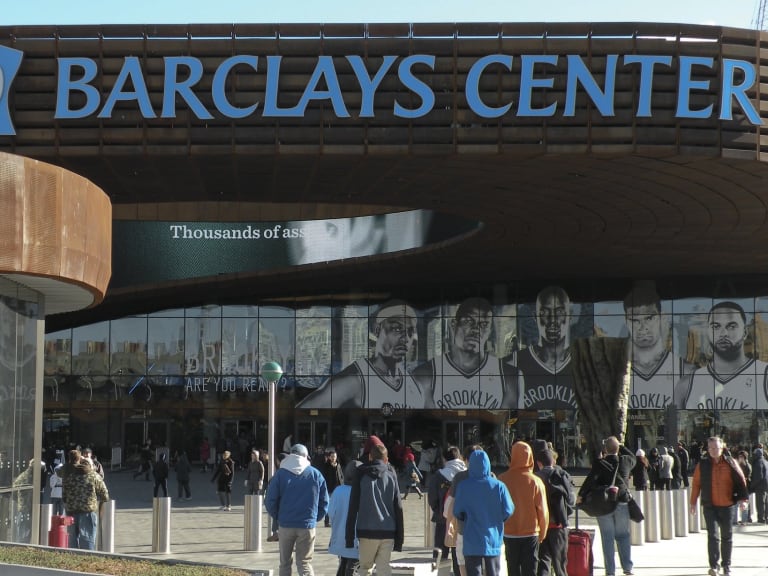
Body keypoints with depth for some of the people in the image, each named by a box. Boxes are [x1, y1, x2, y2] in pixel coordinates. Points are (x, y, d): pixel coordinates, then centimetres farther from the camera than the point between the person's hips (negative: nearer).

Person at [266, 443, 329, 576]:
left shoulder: (281, 473, -2)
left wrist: (278, 516, 11)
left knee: (285, 563, 14)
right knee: (305, 563, 3)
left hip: (286, 524, 0)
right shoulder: (316, 474, 1)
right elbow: (324, 502, 2)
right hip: (307, 525, 0)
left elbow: (270, 501, -4)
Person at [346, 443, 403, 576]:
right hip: (388, 532, 1)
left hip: (366, 531, -1)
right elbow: (398, 507, 7)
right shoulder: (391, 476, 8)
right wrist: (400, 537, 11)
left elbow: (353, 506, 1)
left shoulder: (361, 475, 5)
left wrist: (349, 535, 3)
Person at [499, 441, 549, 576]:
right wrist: (542, 533, 10)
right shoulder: (536, 482, -10)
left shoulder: (502, 480, -7)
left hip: (509, 534, 1)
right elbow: (543, 510, -5)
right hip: (531, 533, -1)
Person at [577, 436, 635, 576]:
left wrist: (581, 495, -8)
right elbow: (633, 457, 22)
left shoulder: (600, 463, -12)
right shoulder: (626, 461, -2)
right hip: (622, 503, 2)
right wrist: (621, 446, 24)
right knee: (623, 536, 13)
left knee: (607, 538, 3)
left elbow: (590, 480, -16)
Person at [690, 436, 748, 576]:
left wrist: (742, 498, -7)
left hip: (727, 505, 1)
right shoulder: (703, 464, 1)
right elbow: (696, 483, 6)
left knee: (727, 536, 10)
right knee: (712, 534, -11)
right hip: (709, 506, -1)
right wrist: (693, 502, 6)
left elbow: (741, 480, 2)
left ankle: (726, 565, 23)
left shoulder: (730, 463, -1)